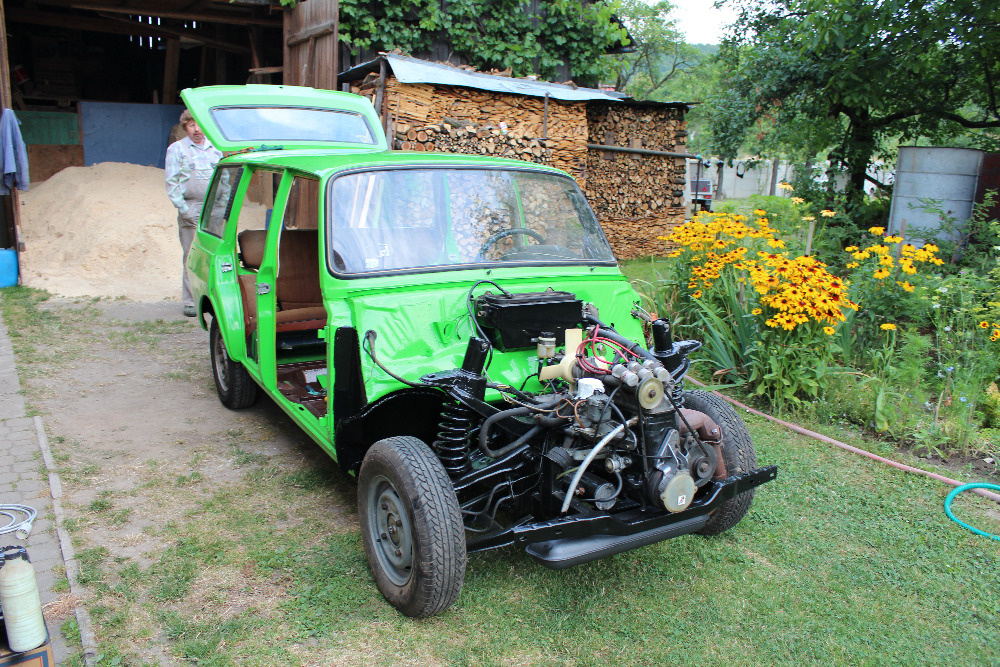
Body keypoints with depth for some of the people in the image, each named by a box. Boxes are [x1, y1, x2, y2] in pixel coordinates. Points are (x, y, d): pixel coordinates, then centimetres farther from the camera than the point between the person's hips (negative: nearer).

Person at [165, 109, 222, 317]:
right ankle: (191, 302, 2)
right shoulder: (176, 149, 5)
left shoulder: (215, 149, 15)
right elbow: (171, 182, 1)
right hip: (191, 209, -3)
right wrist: (182, 208, -9)